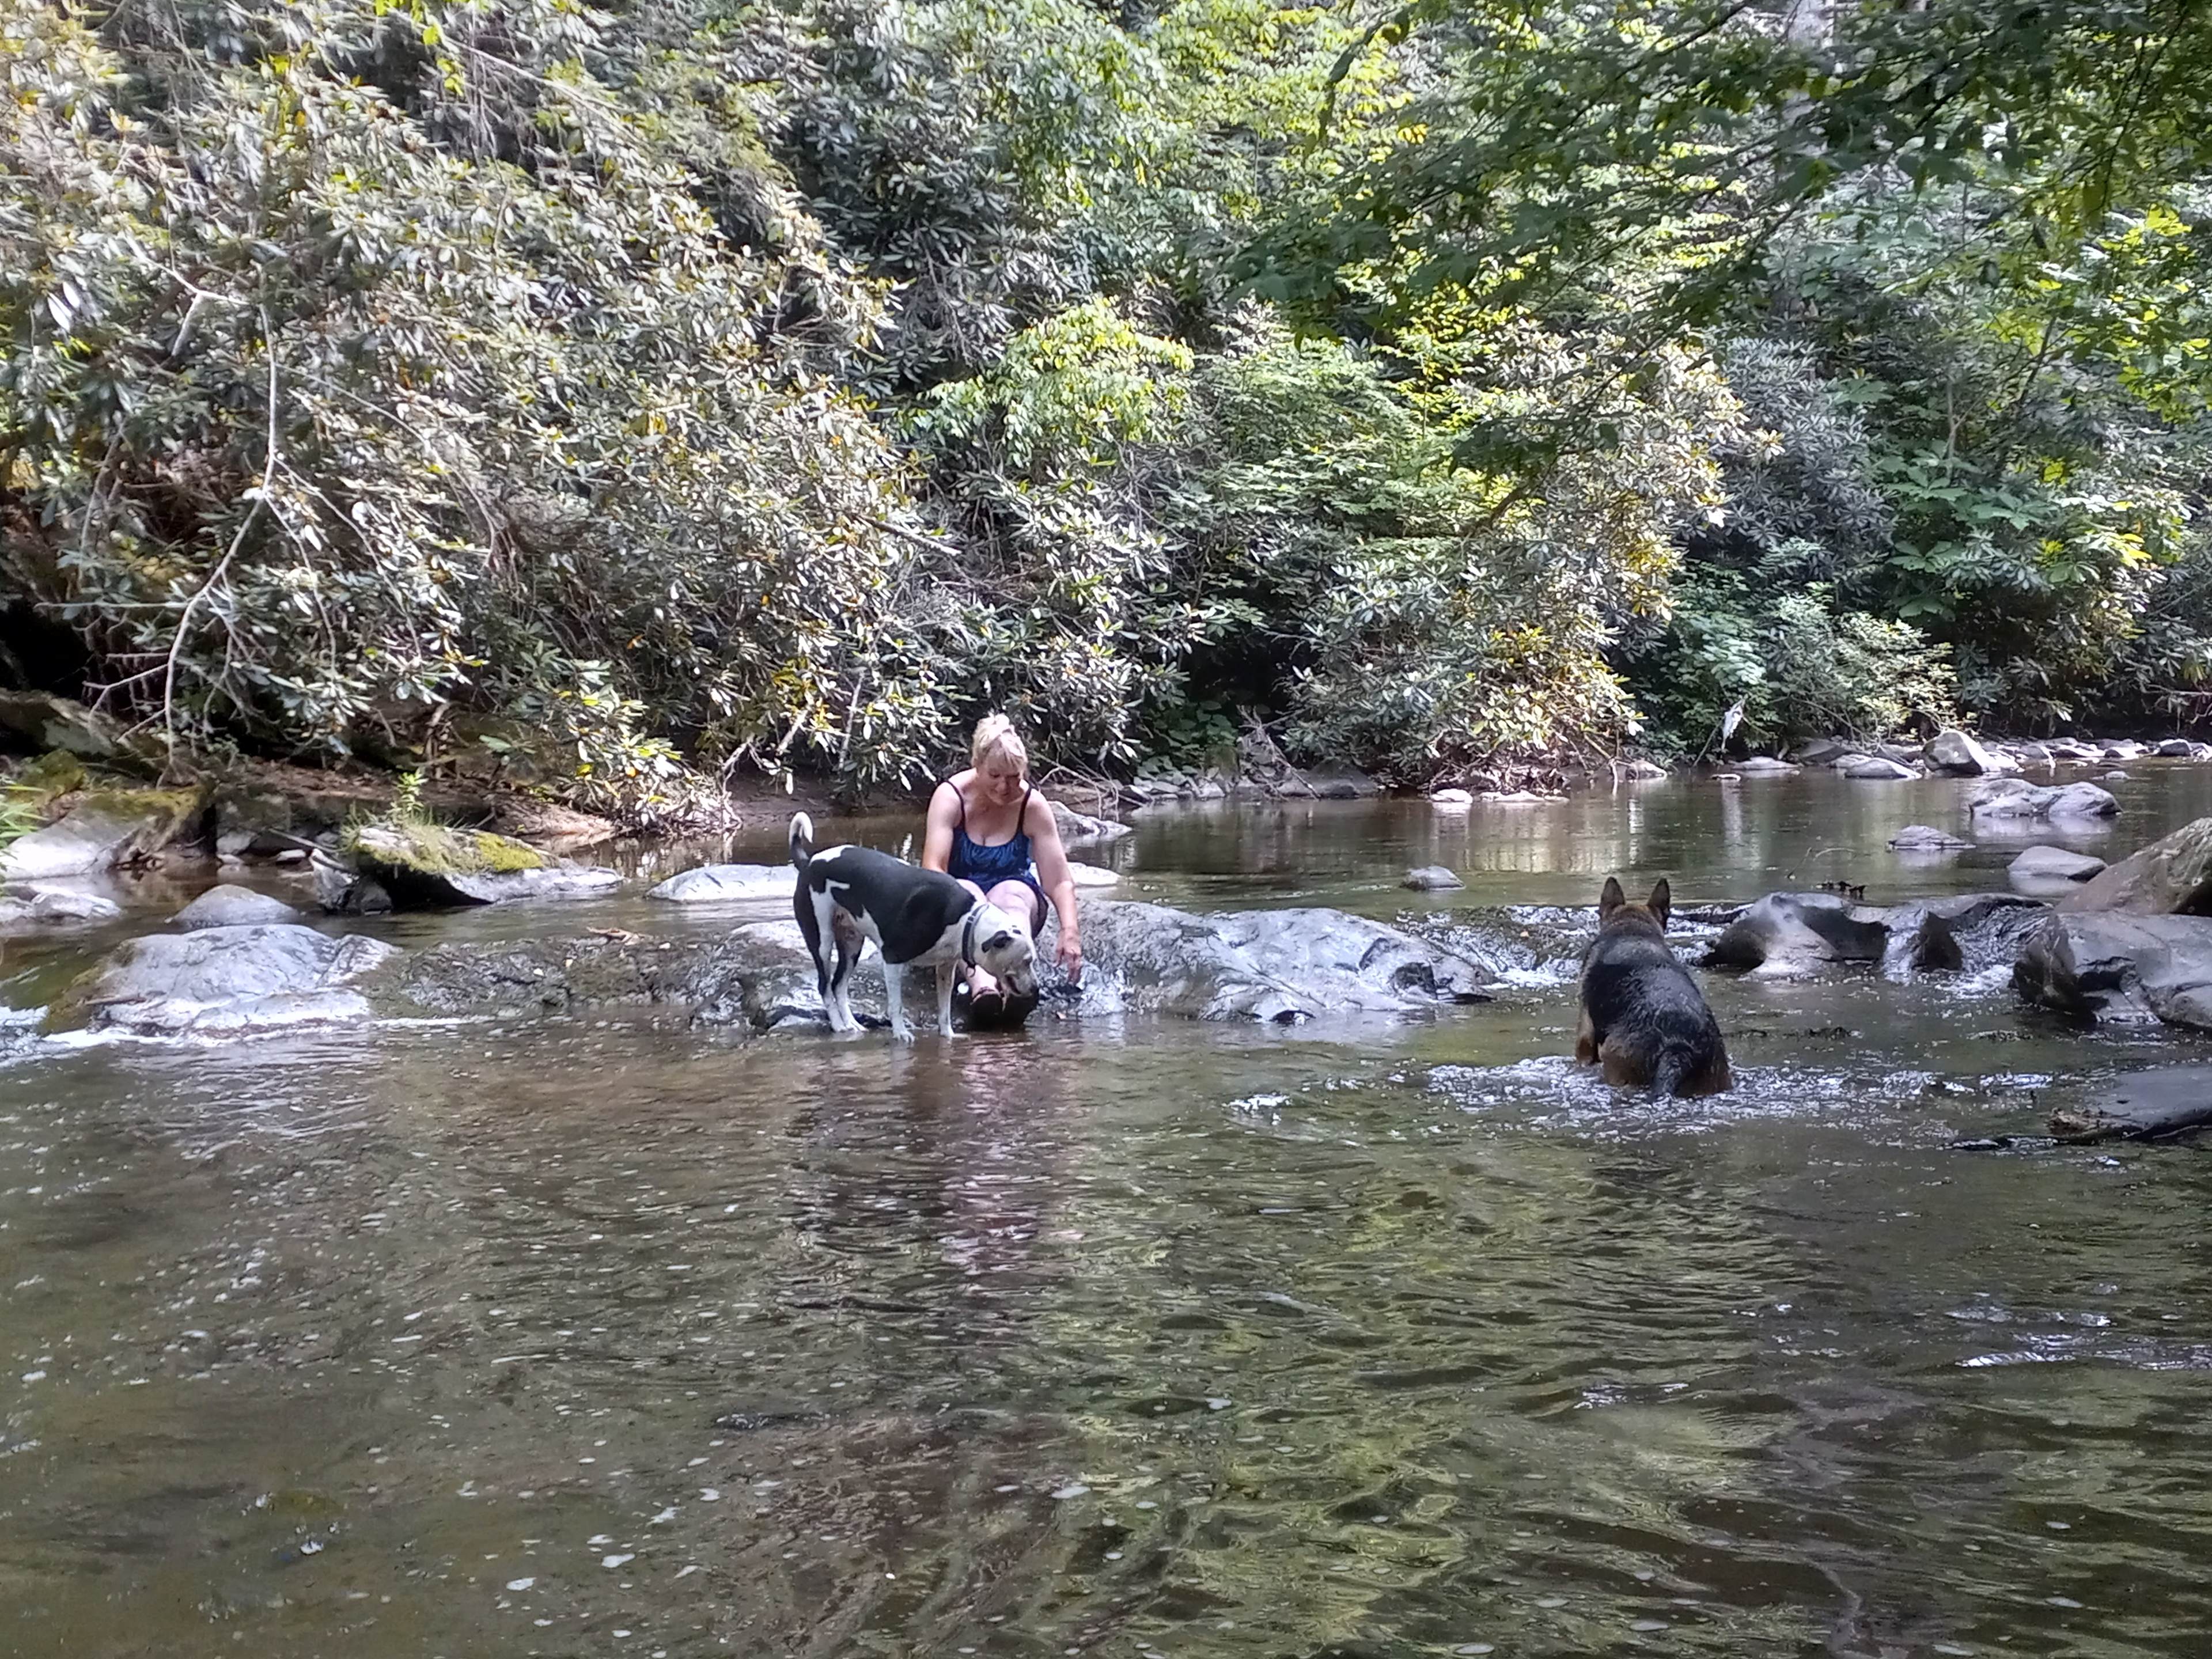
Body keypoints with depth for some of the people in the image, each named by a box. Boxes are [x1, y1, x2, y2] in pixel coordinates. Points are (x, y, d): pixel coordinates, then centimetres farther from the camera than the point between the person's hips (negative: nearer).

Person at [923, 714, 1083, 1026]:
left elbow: (1059, 881, -13)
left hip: (1015, 896, 1)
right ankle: (982, 989, -63)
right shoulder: (951, 797, -14)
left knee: (1014, 893, -33)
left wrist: (1070, 930, -31)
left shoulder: (1033, 806, -10)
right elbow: (933, 867, -25)